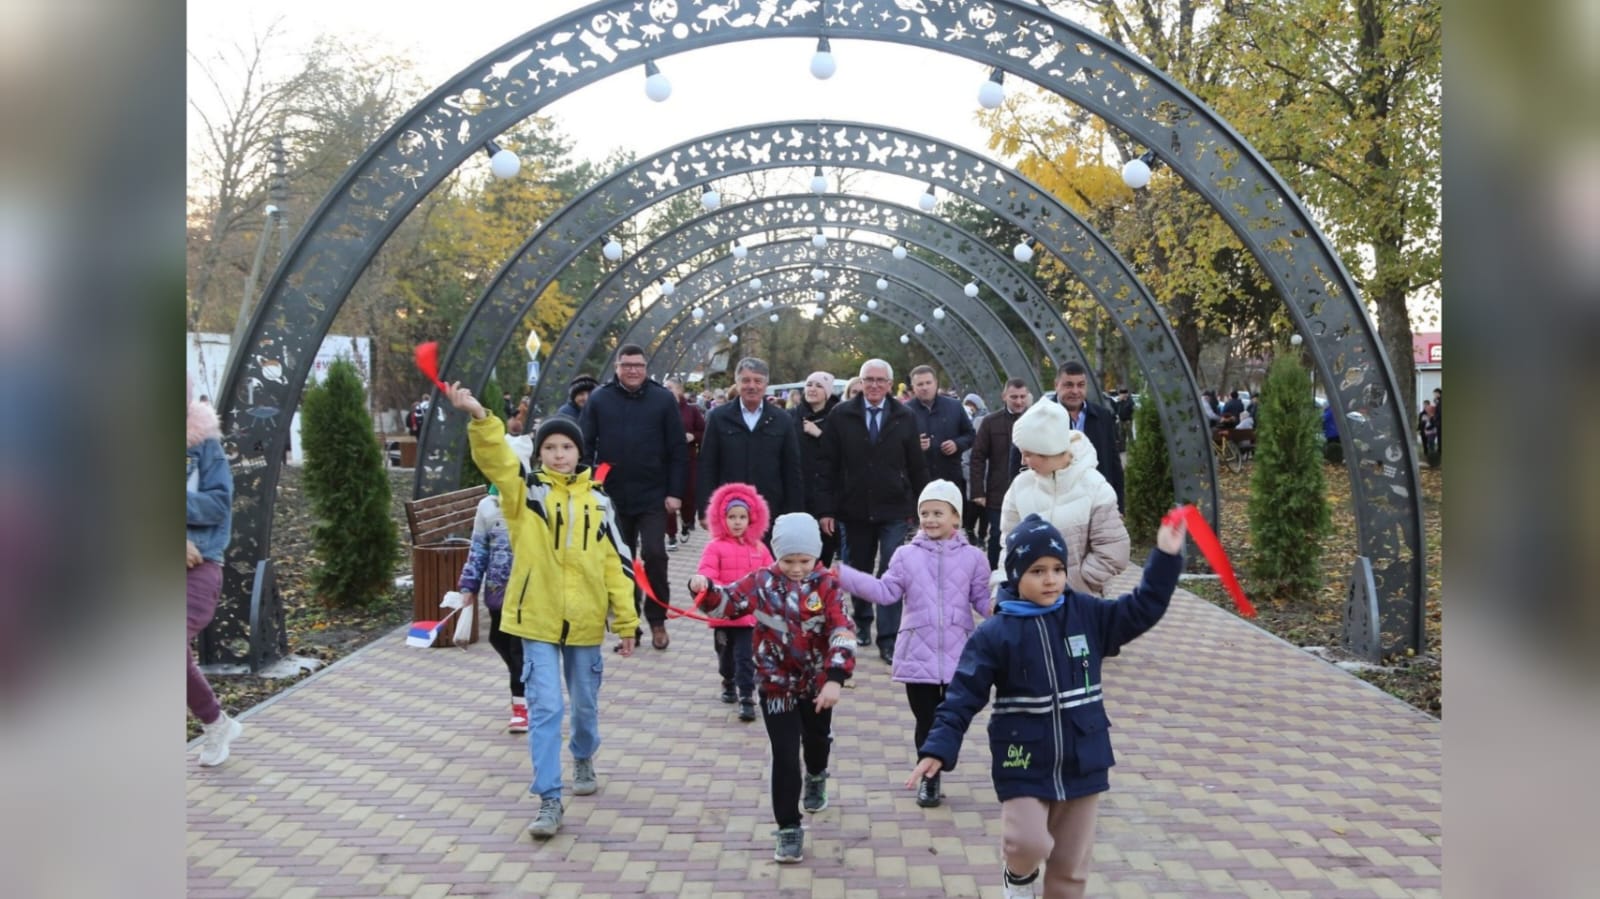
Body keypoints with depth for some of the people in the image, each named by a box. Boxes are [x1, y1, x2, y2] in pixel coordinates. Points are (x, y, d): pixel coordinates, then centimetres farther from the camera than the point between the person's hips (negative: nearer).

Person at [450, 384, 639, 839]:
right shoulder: (526, 490, -4)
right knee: (545, 708, -5)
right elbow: (495, 458, -25)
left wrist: (627, 620, 2)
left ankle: (583, 759, 46)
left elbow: (615, 562, 3)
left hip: (585, 621, 2)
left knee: (585, 704, 18)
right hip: (537, 618, -2)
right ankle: (549, 799, 3)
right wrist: (479, 417, -44)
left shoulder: (597, 499, 1)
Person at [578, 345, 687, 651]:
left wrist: (675, 492, -6)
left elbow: (678, 449, -2)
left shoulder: (663, 399, -2)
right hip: (613, 496, 2)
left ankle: (657, 620, 13)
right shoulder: (599, 399, 1)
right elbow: (585, 446, 2)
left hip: (653, 496, -2)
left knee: (654, 555, -5)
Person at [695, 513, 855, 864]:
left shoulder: (826, 585, -14)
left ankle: (816, 778, 60)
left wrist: (835, 679, -31)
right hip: (776, 684, -2)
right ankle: (788, 828, 7)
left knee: (817, 738, 26)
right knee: (785, 756, -4)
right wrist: (705, 590, -38)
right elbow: (723, 603, -15)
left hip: (817, 682, 2)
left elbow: (842, 632, -21)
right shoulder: (761, 582, -12)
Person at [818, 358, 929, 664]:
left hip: (893, 511, -1)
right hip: (854, 510, 1)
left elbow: (917, 467, 3)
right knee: (858, 571, 15)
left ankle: (888, 640, 3)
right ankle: (862, 624, 35)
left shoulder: (905, 418, 0)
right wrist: (827, 509, -5)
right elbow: (829, 466, -1)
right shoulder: (840, 416, -1)